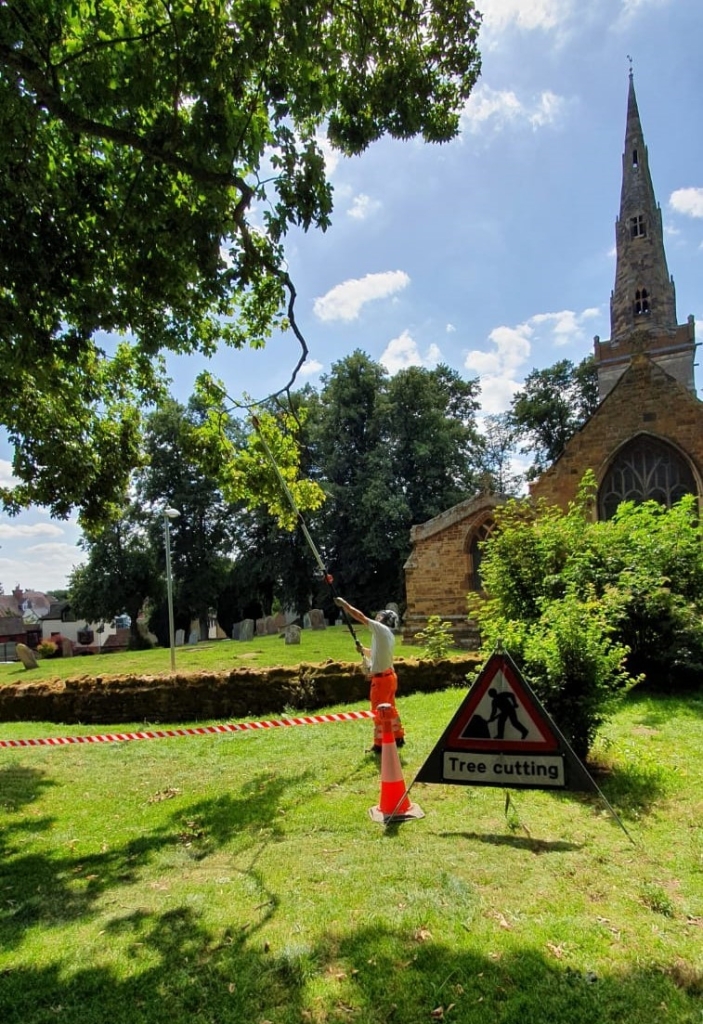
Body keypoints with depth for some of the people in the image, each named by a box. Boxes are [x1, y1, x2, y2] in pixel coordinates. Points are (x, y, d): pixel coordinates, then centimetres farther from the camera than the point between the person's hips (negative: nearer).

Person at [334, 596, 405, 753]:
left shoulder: (380, 629, -12)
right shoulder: (389, 635, 13)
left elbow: (360, 616, -15)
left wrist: (344, 604, -8)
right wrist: (363, 650, 12)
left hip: (381, 678, -9)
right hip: (390, 676, 9)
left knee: (378, 712, 0)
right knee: (390, 709, 20)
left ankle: (379, 745, 6)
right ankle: (398, 737, 30)